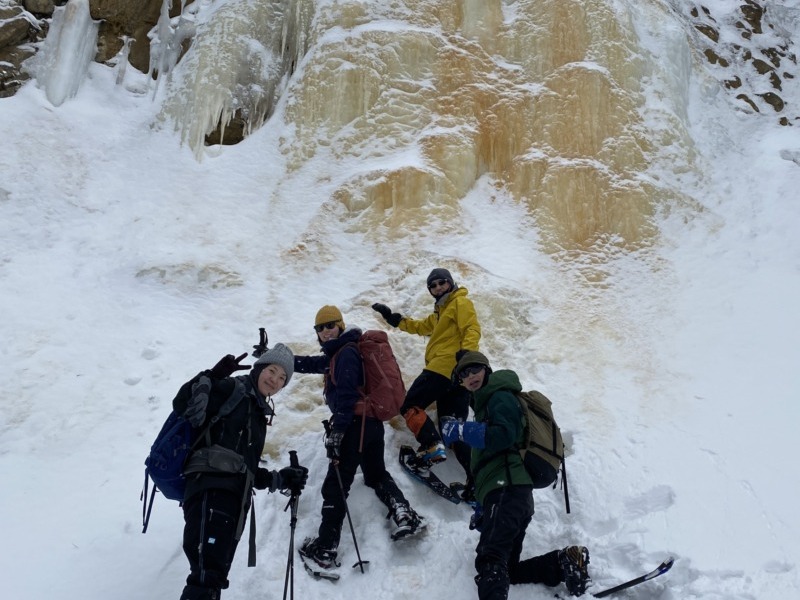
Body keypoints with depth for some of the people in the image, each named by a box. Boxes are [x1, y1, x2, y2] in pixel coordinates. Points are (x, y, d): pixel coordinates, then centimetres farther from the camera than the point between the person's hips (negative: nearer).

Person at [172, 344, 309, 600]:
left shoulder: (259, 415, 29)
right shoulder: (231, 389, 6)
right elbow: (184, 407, -9)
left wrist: (280, 479, 24)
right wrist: (210, 377, -19)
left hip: (235, 499, 9)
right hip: (211, 488, -8)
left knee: (213, 579, 5)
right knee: (206, 579, -23)